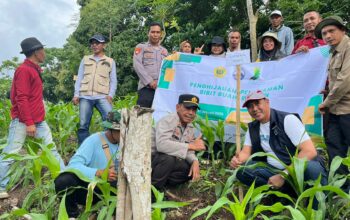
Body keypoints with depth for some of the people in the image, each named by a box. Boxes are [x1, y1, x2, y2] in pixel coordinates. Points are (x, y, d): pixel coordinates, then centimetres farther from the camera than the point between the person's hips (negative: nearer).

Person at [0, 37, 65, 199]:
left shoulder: (34, 69, 15)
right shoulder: (24, 70, -14)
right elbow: (21, 98, -19)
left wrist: (35, 121, 19)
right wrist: (29, 123, -21)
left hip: (38, 121, 9)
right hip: (22, 121, -9)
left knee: (51, 149, 8)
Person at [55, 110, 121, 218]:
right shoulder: (94, 140, -19)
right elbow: (74, 164, -29)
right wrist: (99, 173, -40)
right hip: (85, 186, -3)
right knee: (63, 181, -34)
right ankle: (72, 214, -3)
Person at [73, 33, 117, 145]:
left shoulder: (110, 61, 15)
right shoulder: (85, 59, 19)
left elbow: (113, 81, 9)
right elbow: (79, 78, 15)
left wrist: (110, 95, -6)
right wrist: (76, 94, 4)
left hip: (102, 97, -2)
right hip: (85, 96, 2)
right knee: (83, 125, 0)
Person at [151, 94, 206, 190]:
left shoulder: (190, 128, 5)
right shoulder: (168, 121, -21)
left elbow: (188, 151, 5)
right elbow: (161, 144, -39)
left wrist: (195, 161, -20)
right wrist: (192, 146, -36)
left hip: (169, 161, 8)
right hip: (151, 158, -8)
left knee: (191, 169, -5)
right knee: (168, 158, -35)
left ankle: (161, 184, 6)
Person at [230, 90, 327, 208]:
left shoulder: (287, 119, -15)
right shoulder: (252, 127, 5)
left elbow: (310, 151, -22)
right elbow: (246, 152, 5)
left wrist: (283, 175, -26)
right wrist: (237, 160, -21)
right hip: (275, 170, 5)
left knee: (312, 168, -39)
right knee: (242, 170, -16)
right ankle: (288, 193, -13)